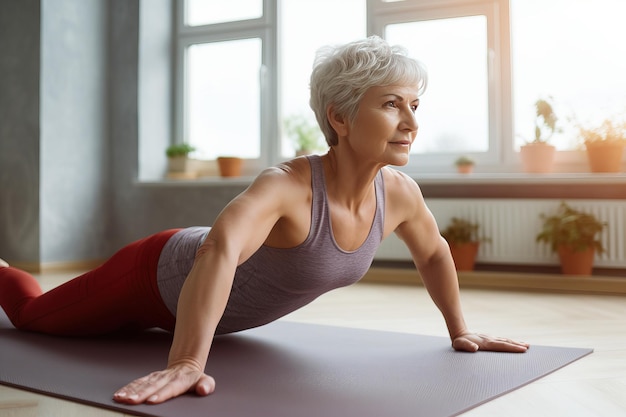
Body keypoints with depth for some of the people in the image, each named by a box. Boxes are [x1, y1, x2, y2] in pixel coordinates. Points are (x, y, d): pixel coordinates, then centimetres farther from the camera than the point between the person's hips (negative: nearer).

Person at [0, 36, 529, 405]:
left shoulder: (399, 192, -19)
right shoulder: (287, 186, -41)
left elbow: (434, 251, 1)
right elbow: (219, 250, -58)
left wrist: (459, 329, 5)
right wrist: (187, 363, -66)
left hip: (231, 306, 7)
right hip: (159, 277, -7)